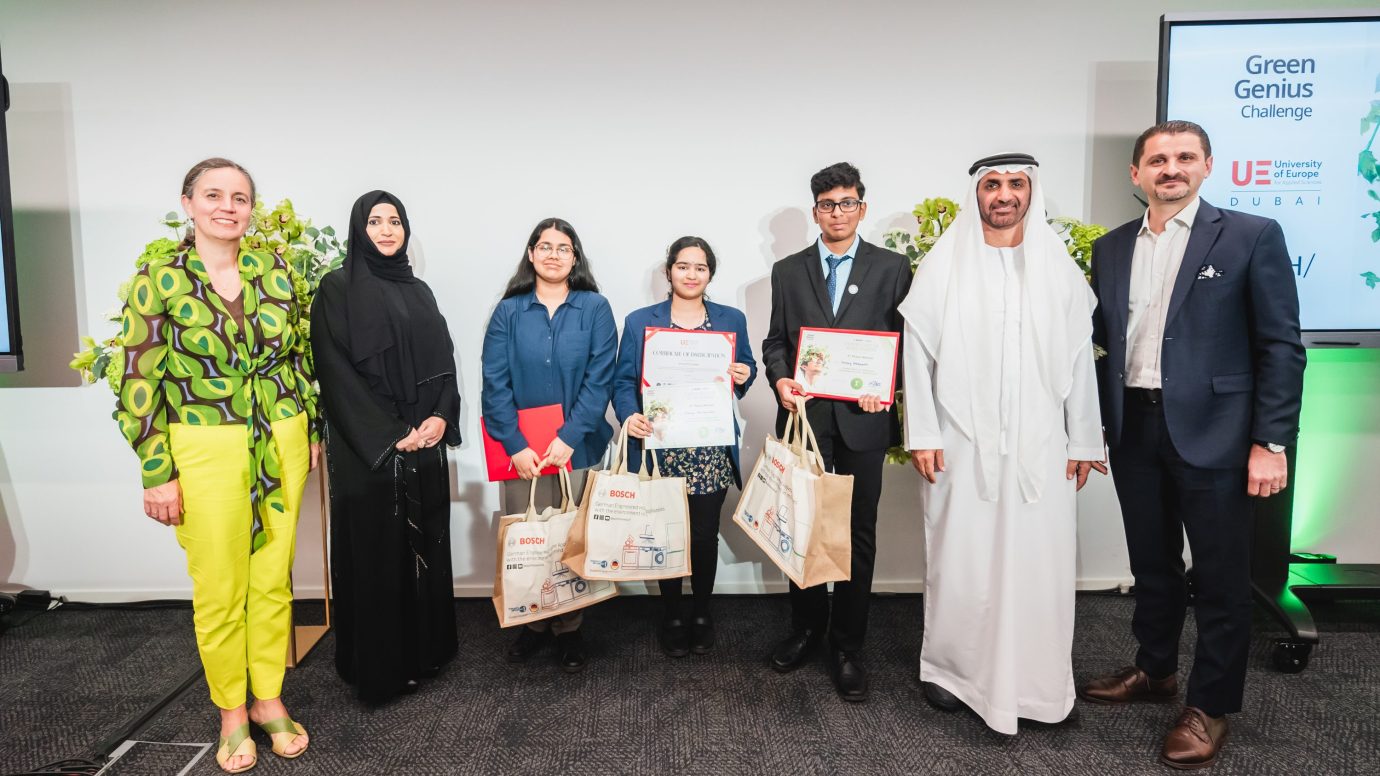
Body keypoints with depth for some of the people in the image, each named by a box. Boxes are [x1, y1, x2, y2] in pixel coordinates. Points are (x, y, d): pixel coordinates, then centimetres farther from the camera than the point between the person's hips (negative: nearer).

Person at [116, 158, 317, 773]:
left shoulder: (274, 274, 4)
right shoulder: (158, 280, -5)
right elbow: (141, 382, -6)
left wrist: (311, 432, 11)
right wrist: (157, 474, -8)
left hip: (281, 445, 3)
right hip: (206, 450, -3)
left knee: (273, 578, 12)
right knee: (218, 587, 7)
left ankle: (269, 698, 29)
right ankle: (231, 710, 28)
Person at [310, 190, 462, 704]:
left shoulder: (418, 291, 14)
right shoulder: (338, 289, -3)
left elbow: (443, 362, 11)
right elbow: (337, 372, -10)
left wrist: (442, 418, -6)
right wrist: (389, 436, -15)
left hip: (426, 445, 6)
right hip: (368, 450, -5)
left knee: (426, 546, 10)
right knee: (375, 552, 0)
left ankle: (425, 651, 24)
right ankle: (379, 669, 13)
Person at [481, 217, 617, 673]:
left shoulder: (594, 309, 1)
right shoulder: (509, 312, 4)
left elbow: (599, 379, -6)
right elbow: (495, 383, -2)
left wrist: (569, 437, -15)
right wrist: (514, 444, -13)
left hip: (576, 444, -1)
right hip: (521, 449, 1)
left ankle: (568, 630, 22)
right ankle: (532, 623, 26)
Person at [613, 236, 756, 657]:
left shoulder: (732, 319, 8)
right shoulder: (639, 322, 4)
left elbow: (745, 372, 15)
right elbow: (624, 381, 2)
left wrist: (744, 376, -9)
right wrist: (630, 416, -18)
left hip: (712, 453, 1)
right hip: (661, 450, -1)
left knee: (704, 535, 6)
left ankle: (702, 614, 28)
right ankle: (671, 616, 28)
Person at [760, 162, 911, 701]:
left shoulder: (892, 268, 5)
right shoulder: (788, 271, 10)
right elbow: (775, 341, 10)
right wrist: (780, 379, -10)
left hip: (863, 419, -1)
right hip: (804, 415, 2)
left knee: (858, 533, 5)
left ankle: (847, 646, 18)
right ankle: (806, 628, 30)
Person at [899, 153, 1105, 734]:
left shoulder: (1059, 266, 7)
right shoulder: (943, 265, 1)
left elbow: (1078, 358, 8)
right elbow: (918, 354, -1)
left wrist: (1083, 441, 5)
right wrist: (922, 435, -6)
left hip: (1039, 445, 2)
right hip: (962, 443, -2)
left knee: (1039, 557, 5)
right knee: (960, 557, 6)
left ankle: (1039, 678, 21)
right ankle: (952, 667, 23)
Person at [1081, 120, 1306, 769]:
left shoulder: (1251, 236, -3)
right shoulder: (1111, 248, 9)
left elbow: (1281, 347, -6)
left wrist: (1272, 443, -11)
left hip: (1211, 431, -4)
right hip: (1133, 429, 4)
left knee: (1220, 575, 6)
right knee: (1152, 563, 18)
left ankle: (1211, 706, 22)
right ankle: (1154, 671, 36)